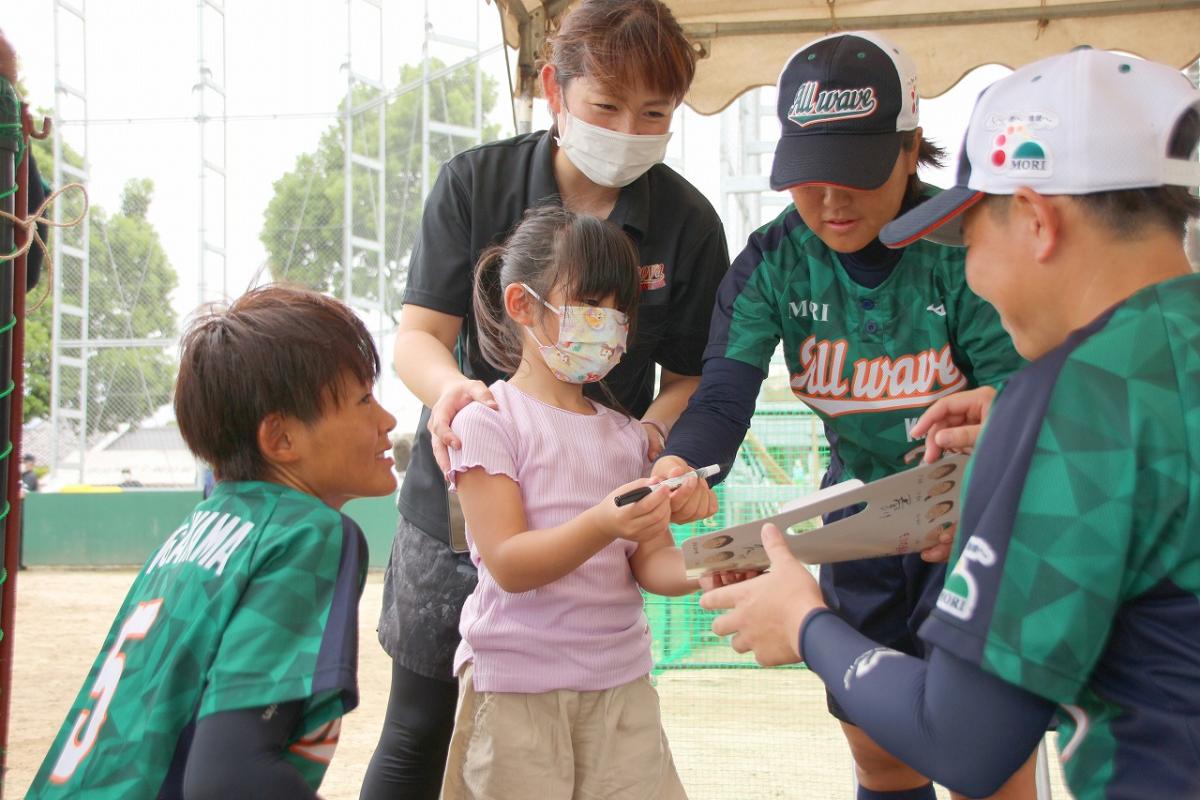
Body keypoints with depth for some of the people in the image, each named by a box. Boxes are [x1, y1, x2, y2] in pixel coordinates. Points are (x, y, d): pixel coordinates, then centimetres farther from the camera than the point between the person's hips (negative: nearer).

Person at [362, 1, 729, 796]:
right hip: (455, 499, 1)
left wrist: (651, 433, -20)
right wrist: (453, 387, -30)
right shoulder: (475, 181, -5)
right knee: (417, 735, 10)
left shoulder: (688, 223, -5)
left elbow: (688, 376, 2)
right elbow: (419, 333, -7)